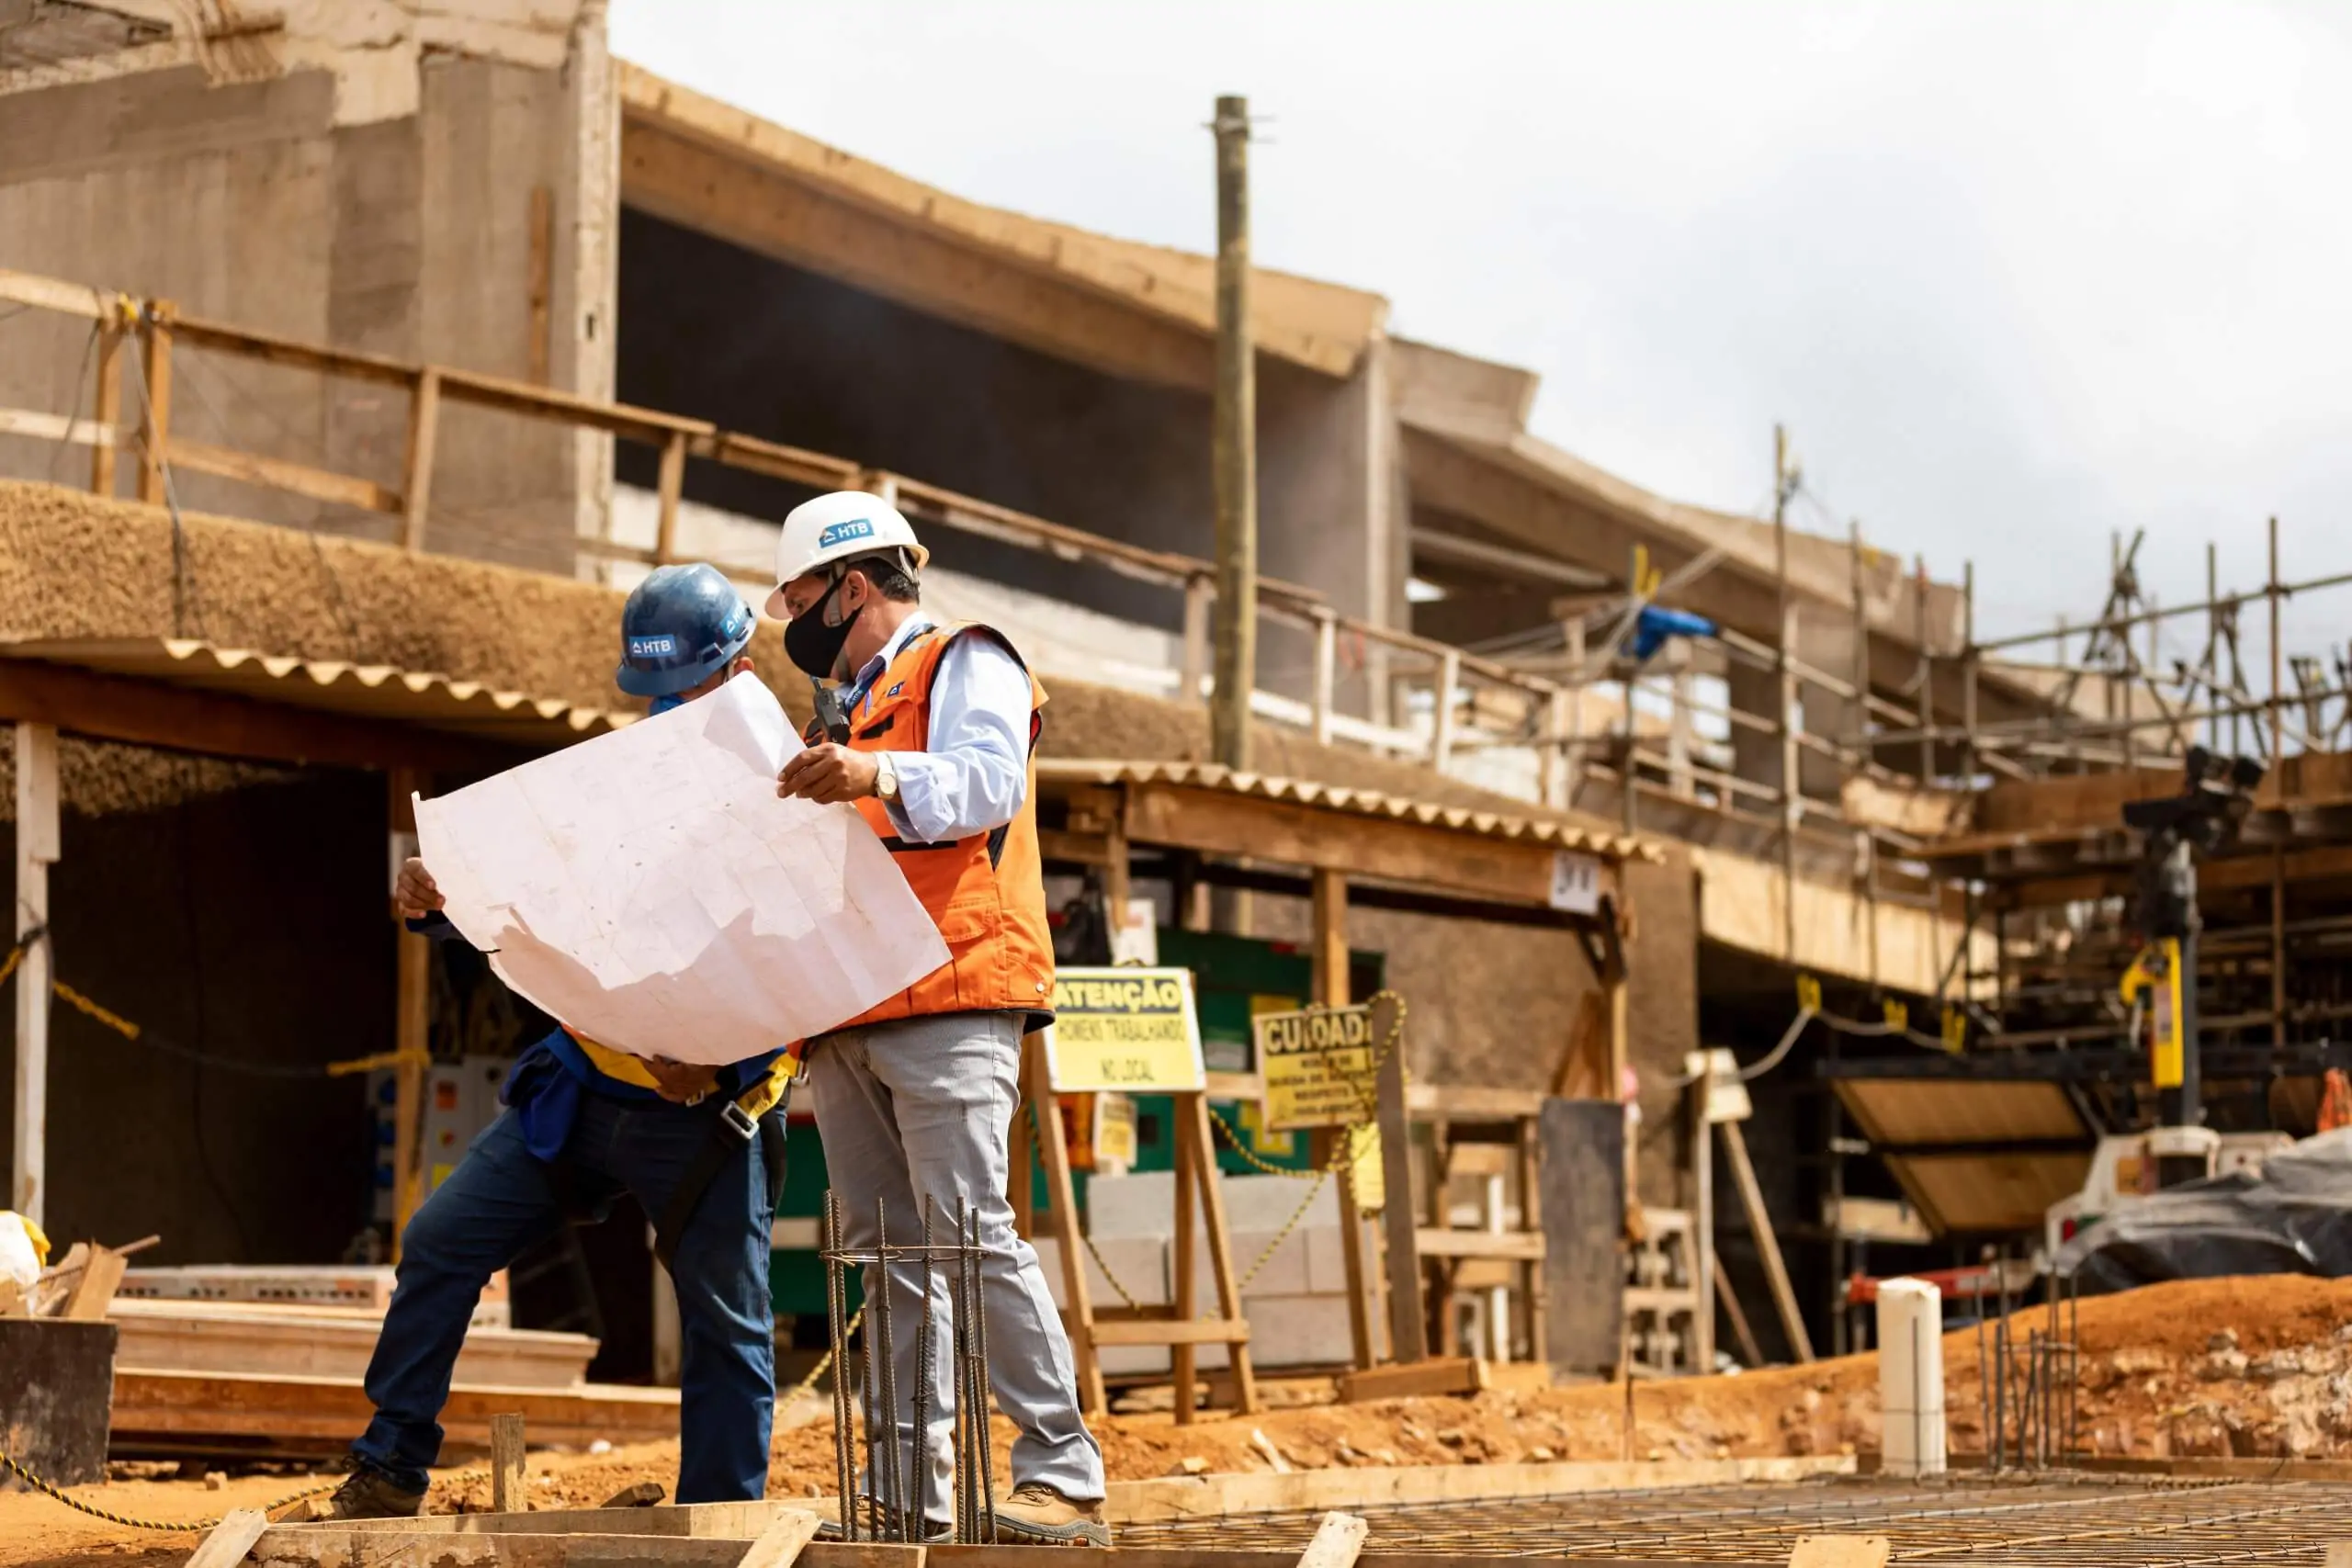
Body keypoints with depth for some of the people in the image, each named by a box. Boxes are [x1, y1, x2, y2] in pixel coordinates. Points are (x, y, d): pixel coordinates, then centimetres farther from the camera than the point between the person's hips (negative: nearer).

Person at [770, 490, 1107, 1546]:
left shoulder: (963, 662, 5)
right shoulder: (846, 706, 30)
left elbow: (989, 783, -15)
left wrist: (881, 775, -31)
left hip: (947, 1003, -8)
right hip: (846, 1020, 8)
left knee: (973, 1233, -14)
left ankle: (1061, 1475, -10)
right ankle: (910, 1493, 6)